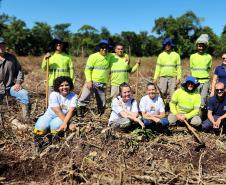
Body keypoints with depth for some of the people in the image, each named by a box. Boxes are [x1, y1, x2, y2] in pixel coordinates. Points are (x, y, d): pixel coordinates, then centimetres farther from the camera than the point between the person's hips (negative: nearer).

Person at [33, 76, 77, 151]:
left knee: (55, 124, -34)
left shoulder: (73, 96, -9)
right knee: (40, 126, -30)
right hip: (50, 115, 0)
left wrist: (65, 123, -39)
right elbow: (58, 111, -23)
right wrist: (69, 124, -30)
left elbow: (71, 111, -22)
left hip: (64, 118, 0)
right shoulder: (54, 95, -14)